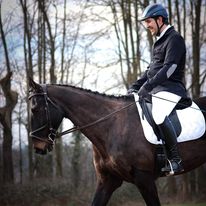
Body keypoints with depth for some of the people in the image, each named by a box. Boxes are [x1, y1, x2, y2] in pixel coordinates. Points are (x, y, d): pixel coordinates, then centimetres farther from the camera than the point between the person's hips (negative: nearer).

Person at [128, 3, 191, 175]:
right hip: (154, 88, 11)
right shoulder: (159, 41, 22)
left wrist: (147, 86, -26)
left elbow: (169, 68, -19)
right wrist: (135, 86, 14)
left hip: (170, 88, -11)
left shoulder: (175, 39, -8)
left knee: (159, 115, -35)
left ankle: (175, 160, -31)